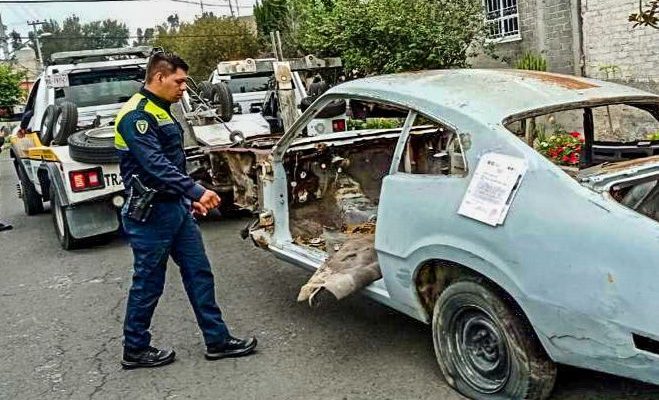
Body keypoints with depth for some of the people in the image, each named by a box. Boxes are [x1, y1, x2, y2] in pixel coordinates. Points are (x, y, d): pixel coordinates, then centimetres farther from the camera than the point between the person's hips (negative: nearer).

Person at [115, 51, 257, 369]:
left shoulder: (160, 111, 14)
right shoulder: (136, 115, -16)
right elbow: (155, 165, -28)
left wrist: (190, 198, 20)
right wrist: (196, 191, -35)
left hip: (176, 208, 9)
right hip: (150, 214, -9)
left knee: (199, 273, 10)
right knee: (149, 284, 4)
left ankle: (217, 340, 18)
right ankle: (135, 350, 22)